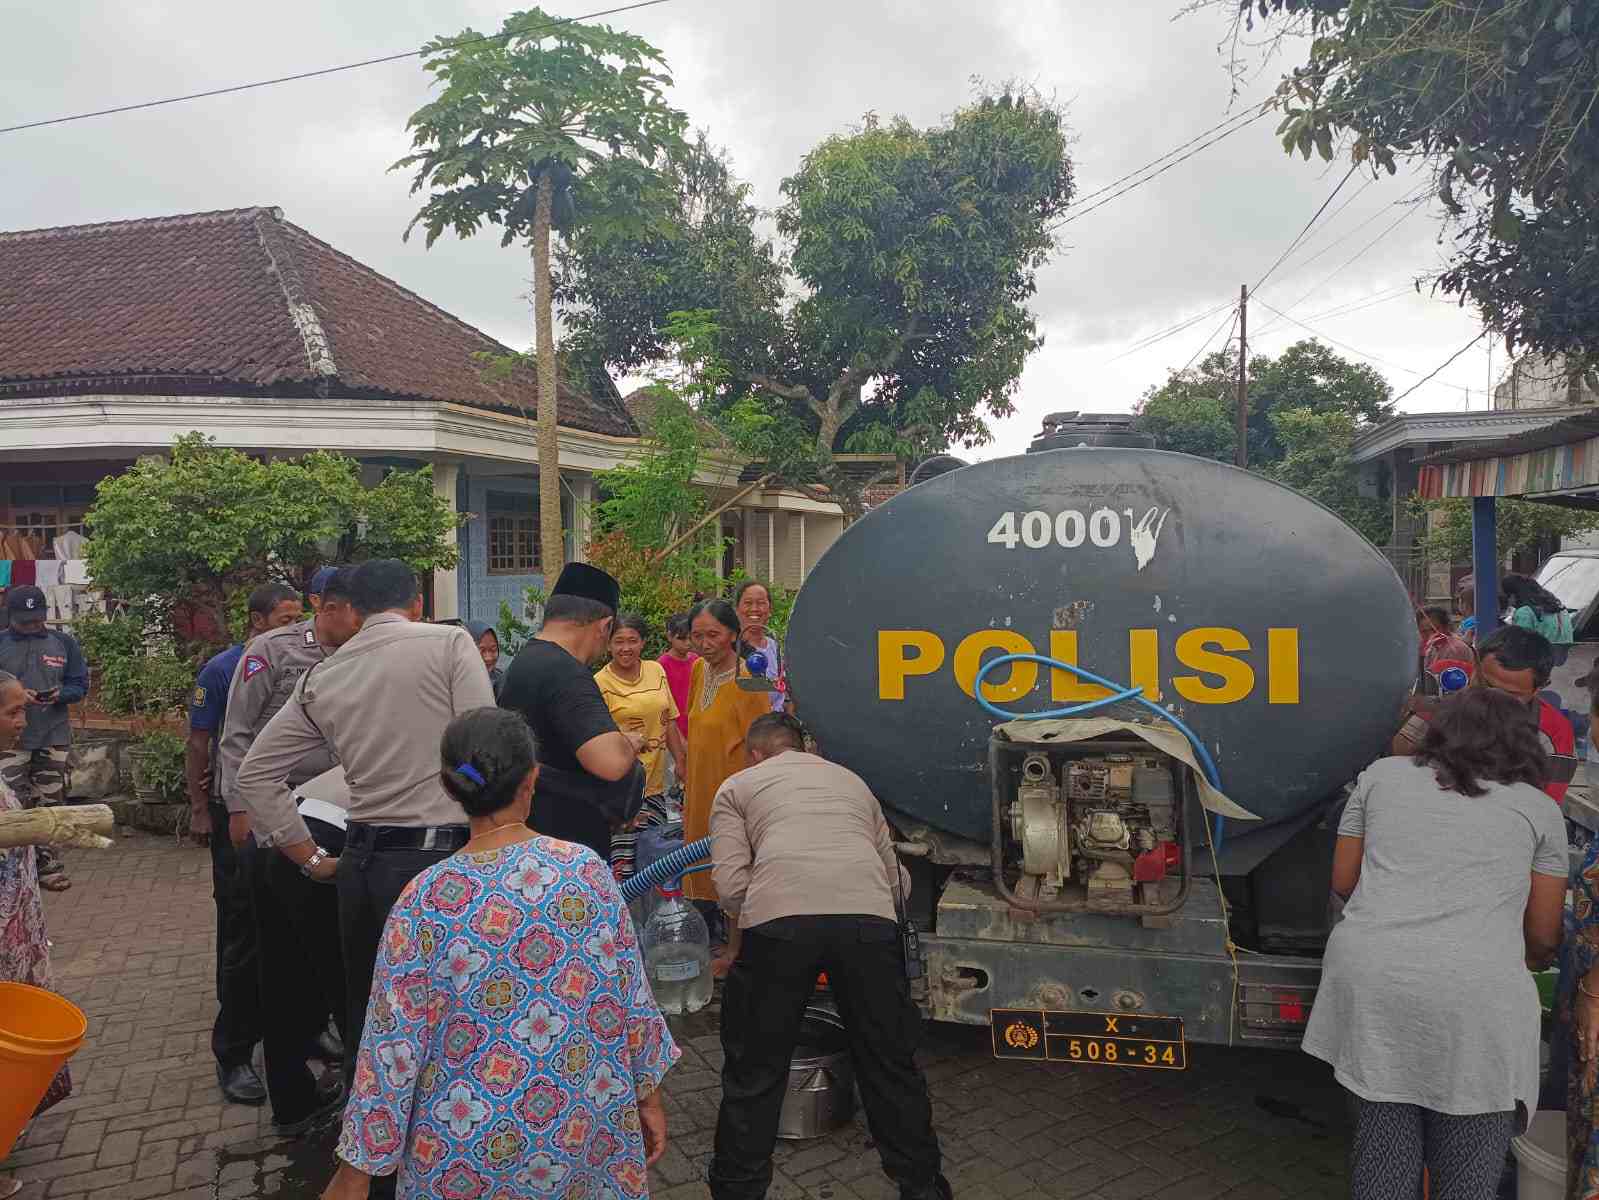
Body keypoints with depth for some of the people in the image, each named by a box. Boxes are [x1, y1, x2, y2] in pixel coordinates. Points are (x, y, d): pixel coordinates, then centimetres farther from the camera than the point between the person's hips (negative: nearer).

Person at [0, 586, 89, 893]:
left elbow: (80, 684, 5)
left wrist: (59, 694, -15)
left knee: (51, 803, 7)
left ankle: (47, 863, 18)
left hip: (54, 737, 1)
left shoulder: (63, 642, 4)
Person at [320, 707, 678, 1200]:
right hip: (587, 1130, 1)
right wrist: (649, 1096, 9)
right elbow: (631, 997, -5)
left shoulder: (428, 899, -18)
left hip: (472, 1148, -1)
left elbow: (395, 1043, -13)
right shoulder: (587, 870, -13)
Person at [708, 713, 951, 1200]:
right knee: (892, 1066, 20)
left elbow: (731, 884, 9)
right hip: (870, 919, 3)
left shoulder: (738, 786, 23)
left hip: (779, 920, -2)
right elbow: (899, 879, 31)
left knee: (754, 1073, 16)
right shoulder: (850, 780, 33)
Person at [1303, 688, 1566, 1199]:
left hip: (1370, 981, 2)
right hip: (1474, 994, -2)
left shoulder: (1381, 775, 14)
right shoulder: (1539, 808, 10)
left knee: (1382, 1154, 12)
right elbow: (1542, 937, 13)